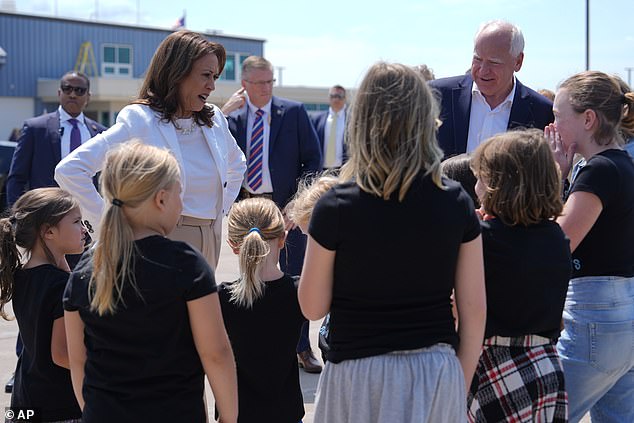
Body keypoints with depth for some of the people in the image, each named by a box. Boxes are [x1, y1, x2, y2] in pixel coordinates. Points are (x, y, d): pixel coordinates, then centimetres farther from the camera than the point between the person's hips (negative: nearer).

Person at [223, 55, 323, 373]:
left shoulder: (294, 112, -2)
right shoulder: (232, 117, 5)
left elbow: (313, 158, -1)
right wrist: (223, 112, -13)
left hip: (285, 205, -3)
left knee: (294, 277, 3)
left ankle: (302, 347, 11)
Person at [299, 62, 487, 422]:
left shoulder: (337, 206, -11)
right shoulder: (457, 203, -4)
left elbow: (313, 307, -3)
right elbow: (474, 309, 0)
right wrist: (460, 388, 12)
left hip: (360, 376, -2)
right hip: (437, 374, 2)